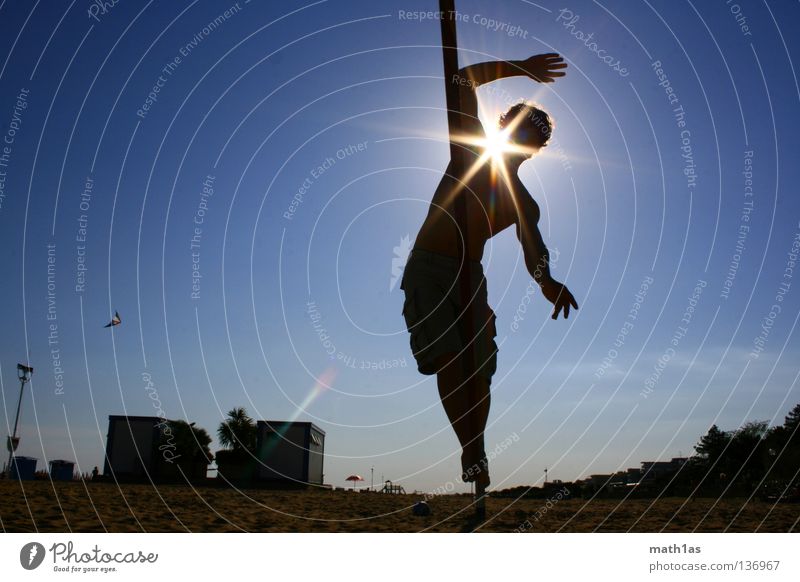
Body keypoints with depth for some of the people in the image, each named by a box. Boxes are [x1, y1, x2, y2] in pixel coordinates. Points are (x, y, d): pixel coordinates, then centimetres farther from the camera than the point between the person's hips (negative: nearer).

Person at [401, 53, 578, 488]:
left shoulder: (524, 204, 9)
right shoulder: (471, 149, 5)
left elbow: (533, 250, -11)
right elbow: (462, 82, 0)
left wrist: (547, 281, -33)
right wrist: (518, 69, -6)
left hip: (471, 277, 3)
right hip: (427, 270, -3)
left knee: (479, 370, -7)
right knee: (449, 359, -18)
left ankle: (474, 460, 3)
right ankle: (472, 457, -18)